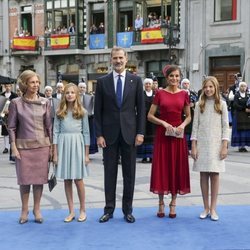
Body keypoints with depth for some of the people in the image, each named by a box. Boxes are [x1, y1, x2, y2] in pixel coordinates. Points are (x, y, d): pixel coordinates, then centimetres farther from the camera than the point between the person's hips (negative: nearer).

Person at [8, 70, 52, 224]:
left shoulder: (45, 102, 4)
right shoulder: (16, 103, -1)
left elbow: (49, 126, 6)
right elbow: (11, 127, 1)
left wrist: (51, 146, 3)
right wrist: (14, 147, -5)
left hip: (42, 146, 1)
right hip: (23, 146, -1)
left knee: (39, 178, 5)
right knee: (24, 178, 3)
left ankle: (37, 210, 17)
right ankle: (24, 210, 16)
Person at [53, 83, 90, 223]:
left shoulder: (82, 112, 3)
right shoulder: (60, 112, 5)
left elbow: (86, 133, 3)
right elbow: (55, 132, 4)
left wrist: (87, 154, 0)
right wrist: (55, 154, -2)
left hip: (77, 145, -2)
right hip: (63, 145, 2)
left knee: (78, 179, -1)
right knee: (67, 180, 5)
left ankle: (83, 210, 12)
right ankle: (71, 211, 13)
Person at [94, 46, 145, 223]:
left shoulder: (136, 80, 4)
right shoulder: (103, 82, 4)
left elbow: (141, 109, 3)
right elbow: (98, 111, 3)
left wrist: (140, 132, -4)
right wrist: (99, 134, -4)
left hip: (129, 133, 0)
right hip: (109, 133, 0)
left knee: (129, 173, 6)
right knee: (110, 172, 6)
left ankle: (128, 210, 16)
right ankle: (109, 209, 15)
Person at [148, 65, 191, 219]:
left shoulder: (184, 94, 5)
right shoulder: (160, 93, 0)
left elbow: (189, 116, 11)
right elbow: (150, 116, 0)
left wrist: (183, 125, -8)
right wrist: (163, 123, -14)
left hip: (178, 135, 2)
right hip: (162, 134, -1)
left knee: (177, 167, 5)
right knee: (161, 167, 2)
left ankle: (173, 203, 17)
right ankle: (161, 203, 15)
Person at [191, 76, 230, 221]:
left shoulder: (222, 104, 3)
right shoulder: (200, 105, 5)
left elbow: (225, 127, 1)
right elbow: (195, 126, 4)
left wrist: (224, 146, -6)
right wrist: (193, 146, -3)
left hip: (216, 144, -1)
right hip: (202, 144, 1)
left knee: (215, 175, 0)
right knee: (203, 175, 3)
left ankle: (213, 208, 7)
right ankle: (206, 208, 11)